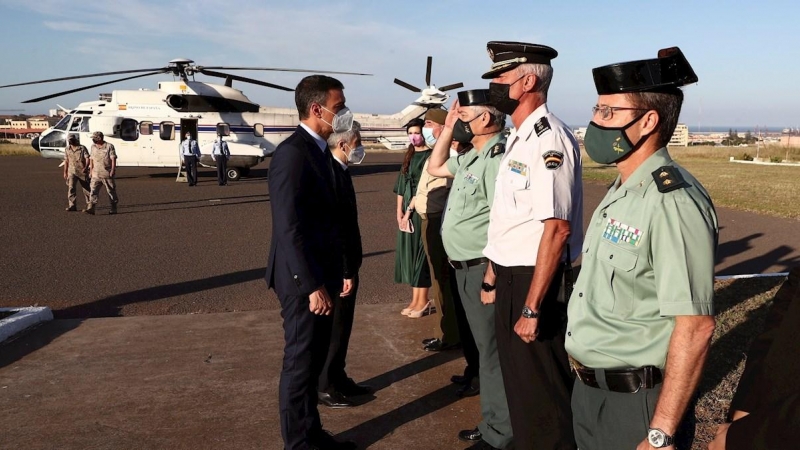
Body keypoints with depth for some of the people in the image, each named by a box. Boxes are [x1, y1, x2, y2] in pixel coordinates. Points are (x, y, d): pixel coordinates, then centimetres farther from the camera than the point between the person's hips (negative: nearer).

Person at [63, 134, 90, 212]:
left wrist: (86, 168, -26)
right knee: (71, 188, -12)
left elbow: (87, 158, -10)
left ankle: (89, 205, 22)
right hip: (72, 172, 2)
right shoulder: (67, 149, 9)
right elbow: (66, 161, 15)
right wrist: (65, 172, 15)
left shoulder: (82, 148, -3)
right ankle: (72, 206, -13)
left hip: (82, 171, -2)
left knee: (86, 188, 7)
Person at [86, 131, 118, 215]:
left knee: (111, 191, 5)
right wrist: (91, 170, 16)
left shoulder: (109, 146, -4)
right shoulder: (93, 147, 12)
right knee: (93, 190, -8)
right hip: (96, 174, 4)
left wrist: (113, 170, -16)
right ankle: (91, 208, -13)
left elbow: (113, 159, -8)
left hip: (107, 174, -4)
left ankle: (114, 208, 16)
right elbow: (91, 159, 19)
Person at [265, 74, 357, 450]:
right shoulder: (292, 152, -18)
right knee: (300, 363, 4)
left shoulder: (318, 149, 12)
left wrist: (334, 274, 14)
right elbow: (289, 229, -23)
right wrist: (313, 285, -22)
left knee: (314, 359, 19)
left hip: (320, 274, 9)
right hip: (302, 279, -9)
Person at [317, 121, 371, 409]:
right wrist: (346, 271, -22)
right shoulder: (332, 173, -22)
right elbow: (335, 228, -25)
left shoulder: (339, 170, 9)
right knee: (333, 328, 4)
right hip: (337, 267, -10)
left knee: (341, 326, 18)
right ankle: (325, 386, 18)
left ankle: (337, 379, 32)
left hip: (344, 264, 10)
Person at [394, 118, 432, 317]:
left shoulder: (429, 156, -9)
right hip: (407, 211, 8)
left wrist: (409, 211, -13)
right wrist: (400, 211, 3)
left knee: (420, 252, -4)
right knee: (409, 252, 8)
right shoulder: (409, 156, 14)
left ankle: (423, 300, 6)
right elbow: (401, 185, 11)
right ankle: (415, 299, 16)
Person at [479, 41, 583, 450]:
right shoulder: (518, 137, 11)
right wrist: (492, 277, 20)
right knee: (518, 382, 23)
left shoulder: (548, 139, -19)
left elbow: (557, 228, -25)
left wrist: (532, 307, -24)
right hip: (511, 277, 10)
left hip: (537, 282, -10)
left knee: (543, 392, 7)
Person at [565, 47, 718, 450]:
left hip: (634, 402, -8)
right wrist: (586, 381, 16)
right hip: (587, 388, 9)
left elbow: (695, 327, -24)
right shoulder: (620, 191, 7)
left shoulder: (673, 202, -22)